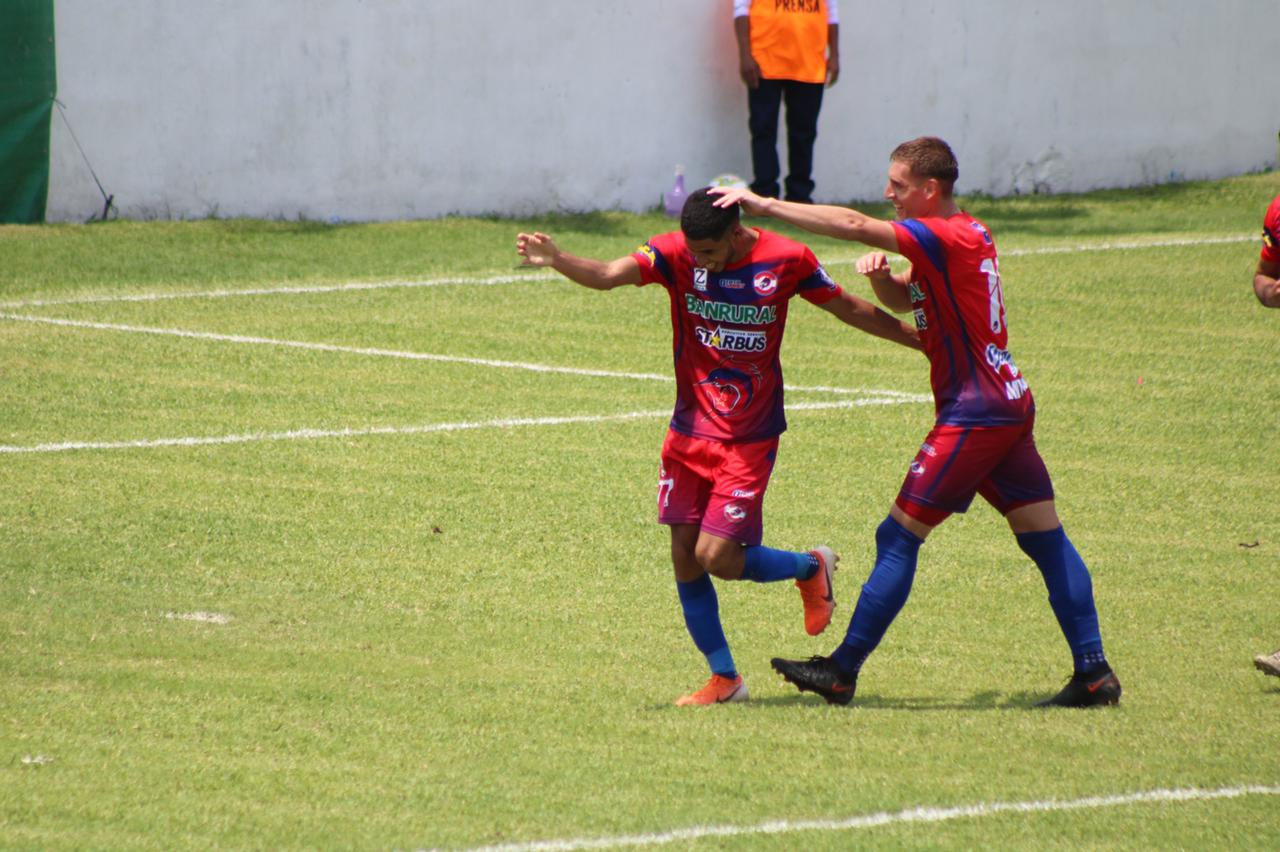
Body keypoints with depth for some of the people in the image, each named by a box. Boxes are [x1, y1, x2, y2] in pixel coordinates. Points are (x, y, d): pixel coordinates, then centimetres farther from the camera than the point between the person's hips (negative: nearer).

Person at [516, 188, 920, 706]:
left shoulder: (787, 261, -10)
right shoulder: (675, 254, -9)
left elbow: (849, 309, 6)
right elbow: (608, 276, -26)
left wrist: (925, 339, 14)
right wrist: (556, 260, -46)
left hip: (750, 439, -3)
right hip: (689, 432, 3)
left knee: (717, 557, -10)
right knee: (684, 558, 2)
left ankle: (811, 568, 19)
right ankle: (725, 678, 18)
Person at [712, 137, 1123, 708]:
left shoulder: (949, 237, -15)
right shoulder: (969, 236, 14)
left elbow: (854, 226, -24)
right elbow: (904, 300, 22)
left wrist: (765, 205, -22)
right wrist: (880, 273, -1)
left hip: (974, 414, -10)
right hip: (1009, 404, 10)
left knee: (899, 537, -5)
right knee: (1046, 540, 8)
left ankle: (843, 671, -2)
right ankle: (1094, 675, 7)